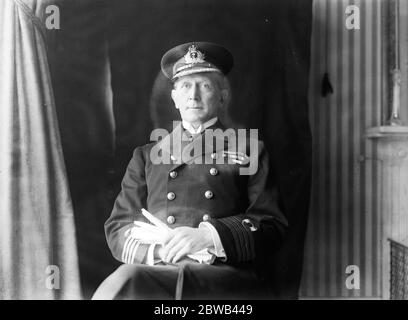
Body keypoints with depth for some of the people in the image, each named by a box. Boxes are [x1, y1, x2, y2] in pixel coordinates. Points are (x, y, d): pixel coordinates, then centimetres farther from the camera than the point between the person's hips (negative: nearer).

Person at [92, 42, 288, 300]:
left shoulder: (250, 151, 17)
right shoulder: (146, 156, 22)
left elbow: (273, 226, 6)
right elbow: (117, 228, 14)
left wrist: (208, 237, -13)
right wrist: (161, 247, -8)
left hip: (227, 273, -2)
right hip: (159, 268, 2)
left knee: (127, 283, -30)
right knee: (129, 279, -34)